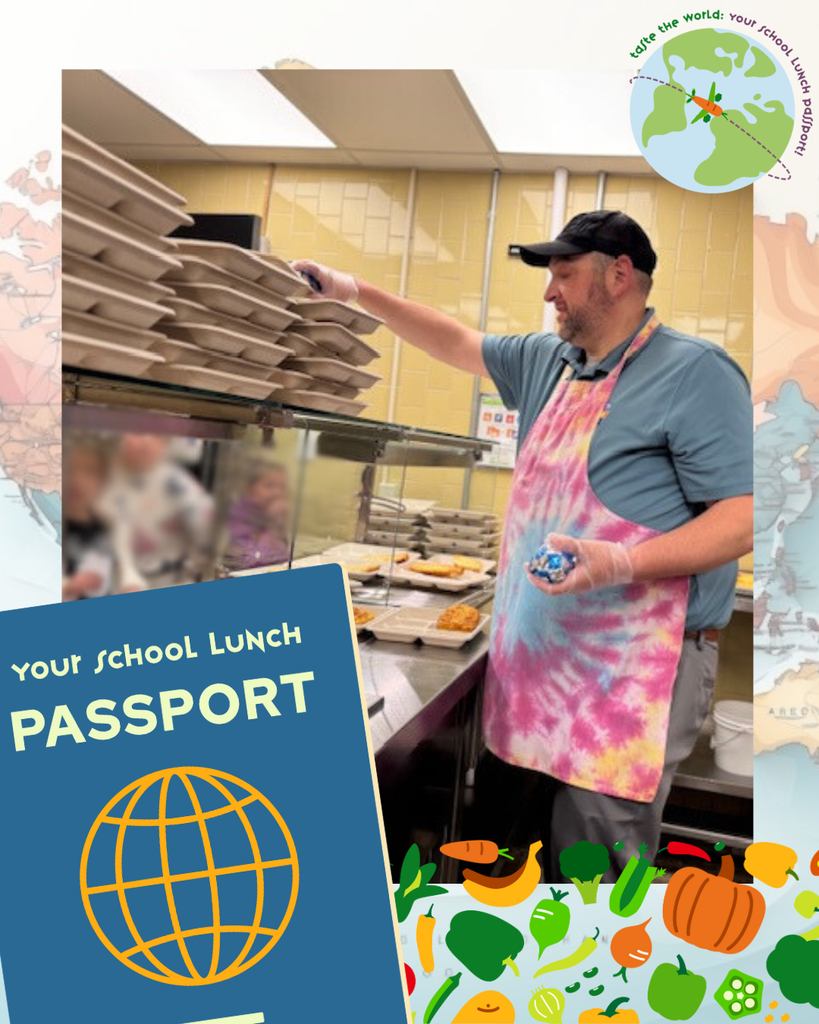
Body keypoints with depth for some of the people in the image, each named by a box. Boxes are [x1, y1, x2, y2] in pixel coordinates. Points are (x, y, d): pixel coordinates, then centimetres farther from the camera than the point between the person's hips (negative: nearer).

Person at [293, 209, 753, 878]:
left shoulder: (694, 371, -9)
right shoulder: (549, 362, 14)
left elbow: (744, 516, -14)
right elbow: (456, 343, 26)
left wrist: (621, 563, -26)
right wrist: (357, 292, 22)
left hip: (634, 670, -7)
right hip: (544, 654, 7)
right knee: (536, 837, 13)